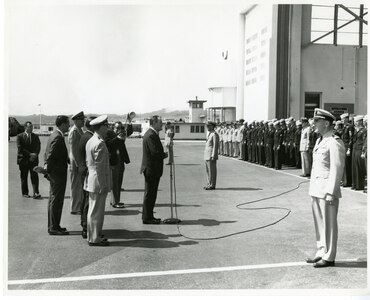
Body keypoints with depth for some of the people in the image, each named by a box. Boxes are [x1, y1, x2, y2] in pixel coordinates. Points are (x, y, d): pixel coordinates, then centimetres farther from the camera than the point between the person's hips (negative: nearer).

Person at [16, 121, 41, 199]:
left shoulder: (35, 136, 12)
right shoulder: (20, 136, 1)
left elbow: (38, 147, 6)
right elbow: (20, 148, -8)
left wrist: (35, 155, -13)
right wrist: (30, 154, -15)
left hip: (33, 159, 2)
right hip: (23, 160, -2)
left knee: (34, 176, -7)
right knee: (24, 177, 5)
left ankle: (36, 193, -11)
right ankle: (25, 193, 15)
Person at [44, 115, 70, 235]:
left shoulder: (53, 135, 13)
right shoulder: (58, 138, -19)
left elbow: (47, 154, 17)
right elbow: (51, 156, -22)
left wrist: (47, 169, 16)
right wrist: (48, 169, -12)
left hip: (54, 173, 10)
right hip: (58, 173, -10)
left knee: (53, 199, 16)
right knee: (56, 200, -3)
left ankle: (52, 226, 26)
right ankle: (54, 228, 4)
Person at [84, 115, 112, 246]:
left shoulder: (90, 141, 11)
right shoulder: (100, 144, -19)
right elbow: (99, 167, -20)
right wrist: (103, 185, -17)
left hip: (91, 180, 10)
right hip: (98, 182, -10)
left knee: (93, 210, 16)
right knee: (97, 211, -2)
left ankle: (93, 235, 26)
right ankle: (94, 239, 6)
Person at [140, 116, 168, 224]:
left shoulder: (152, 134, 15)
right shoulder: (151, 135, -19)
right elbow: (156, 153, -25)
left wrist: (163, 154, 2)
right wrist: (165, 155, -8)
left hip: (152, 169, 11)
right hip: (151, 169, -11)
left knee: (151, 194, 16)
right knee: (150, 194, -2)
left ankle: (148, 216, 24)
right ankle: (147, 218, 6)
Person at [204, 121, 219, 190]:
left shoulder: (214, 134, -13)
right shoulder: (209, 134, 17)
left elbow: (215, 146, -17)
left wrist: (213, 156, -21)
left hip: (212, 155, -10)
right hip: (207, 155, 10)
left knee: (212, 170, -5)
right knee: (208, 170, 11)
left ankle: (212, 185, -1)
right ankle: (209, 184, 17)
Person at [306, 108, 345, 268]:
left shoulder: (335, 142, -13)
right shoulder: (319, 141, 16)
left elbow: (337, 169, -17)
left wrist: (331, 193, -19)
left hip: (327, 190, -9)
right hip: (316, 190, 9)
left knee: (328, 224, 0)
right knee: (319, 223, 15)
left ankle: (329, 257, 10)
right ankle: (321, 253, 26)